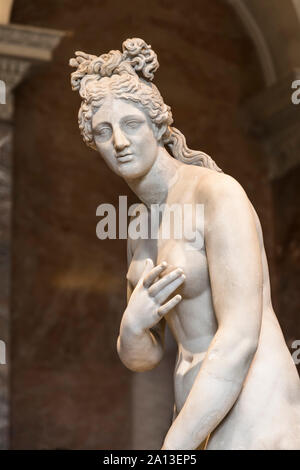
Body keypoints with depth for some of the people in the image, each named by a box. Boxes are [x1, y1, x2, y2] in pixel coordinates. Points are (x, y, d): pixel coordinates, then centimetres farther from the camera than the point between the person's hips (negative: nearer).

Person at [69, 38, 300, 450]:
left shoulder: (219, 193, -13)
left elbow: (241, 337, -21)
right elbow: (143, 356, 13)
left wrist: (170, 449, -20)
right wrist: (132, 327, -12)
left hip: (253, 420, -9)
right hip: (203, 421, 9)